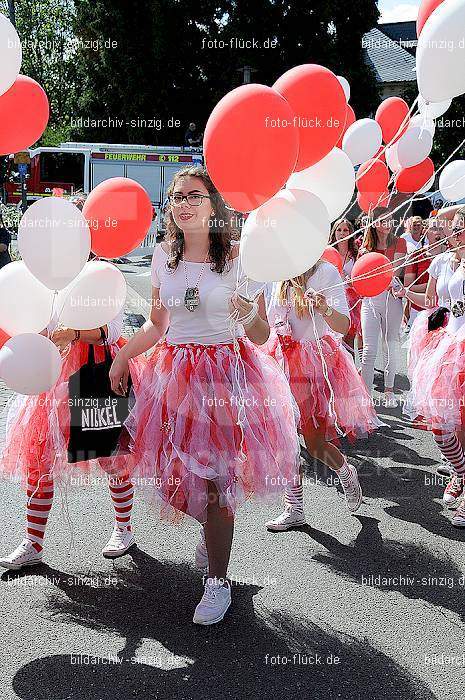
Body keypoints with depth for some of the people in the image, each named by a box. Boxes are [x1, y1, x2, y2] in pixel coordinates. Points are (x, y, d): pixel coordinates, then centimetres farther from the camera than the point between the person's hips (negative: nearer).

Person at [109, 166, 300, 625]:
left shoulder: (237, 256, -6)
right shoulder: (163, 255, 5)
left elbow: (260, 337, -5)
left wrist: (252, 316, -26)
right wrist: (122, 356, 15)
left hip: (226, 374, -4)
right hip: (174, 371, 4)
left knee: (215, 479, -5)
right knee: (176, 474, 7)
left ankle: (218, 582, 13)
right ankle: (213, 527, 41)